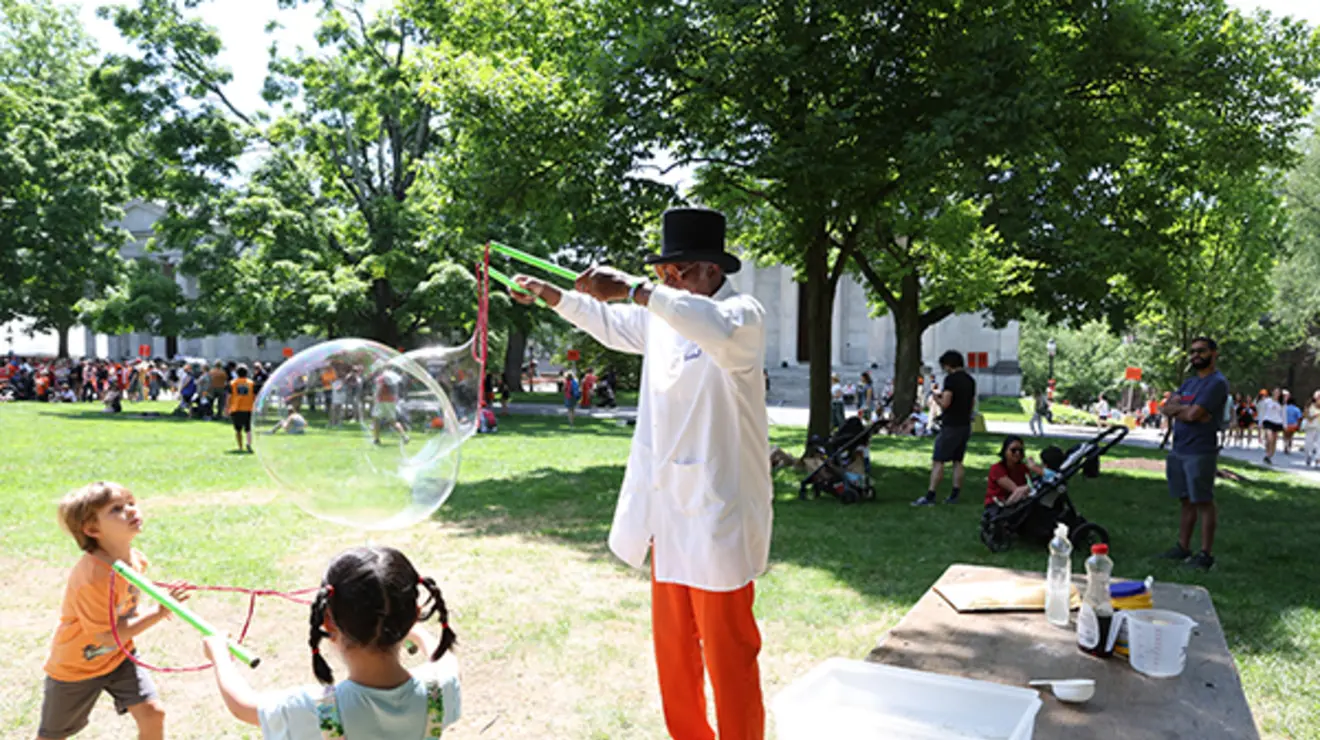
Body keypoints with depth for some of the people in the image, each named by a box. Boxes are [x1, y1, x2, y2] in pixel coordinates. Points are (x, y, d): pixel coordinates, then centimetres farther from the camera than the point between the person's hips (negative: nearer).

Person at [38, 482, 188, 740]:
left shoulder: (137, 560, -12)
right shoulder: (92, 576, -35)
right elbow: (107, 635, -30)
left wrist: (147, 610, -8)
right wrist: (157, 613, -34)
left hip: (118, 656, 5)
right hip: (76, 665, -5)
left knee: (153, 713, -7)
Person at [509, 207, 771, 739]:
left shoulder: (743, 315, -14)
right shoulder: (662, 317, 11)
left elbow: (720, 329, -39)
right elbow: (611, 324, 30)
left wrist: (633, 289, -42)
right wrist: (548, 295, 26)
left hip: (717, 515, -8)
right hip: (668, 512, 8)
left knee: (728, 655, 2)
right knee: (673, 649, 20)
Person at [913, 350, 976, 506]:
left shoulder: (951, 379, -13)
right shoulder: (970, 380, 12)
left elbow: (945, 404, -20)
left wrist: (937, 399, 1)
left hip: (951, 425, -8)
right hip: (965, 425, 8)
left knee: (938, 461, -6)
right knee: (957, 461, 12)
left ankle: (930, 497, -9)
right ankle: (954, 496, 13)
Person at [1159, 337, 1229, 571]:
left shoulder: (1217, 382, -10)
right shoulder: (1189, 382, 17)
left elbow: (1193, 414, -19)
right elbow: (1167, 407, 8)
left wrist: (1177, 408, 1)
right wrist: (1186, 408, -10)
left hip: (1200, 453, -8)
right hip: (1178, 451, 8)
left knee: (1204, 502, -3)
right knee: (1186, 501, 13)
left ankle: (1206, 554, 2)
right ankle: (1183, 548, 20)